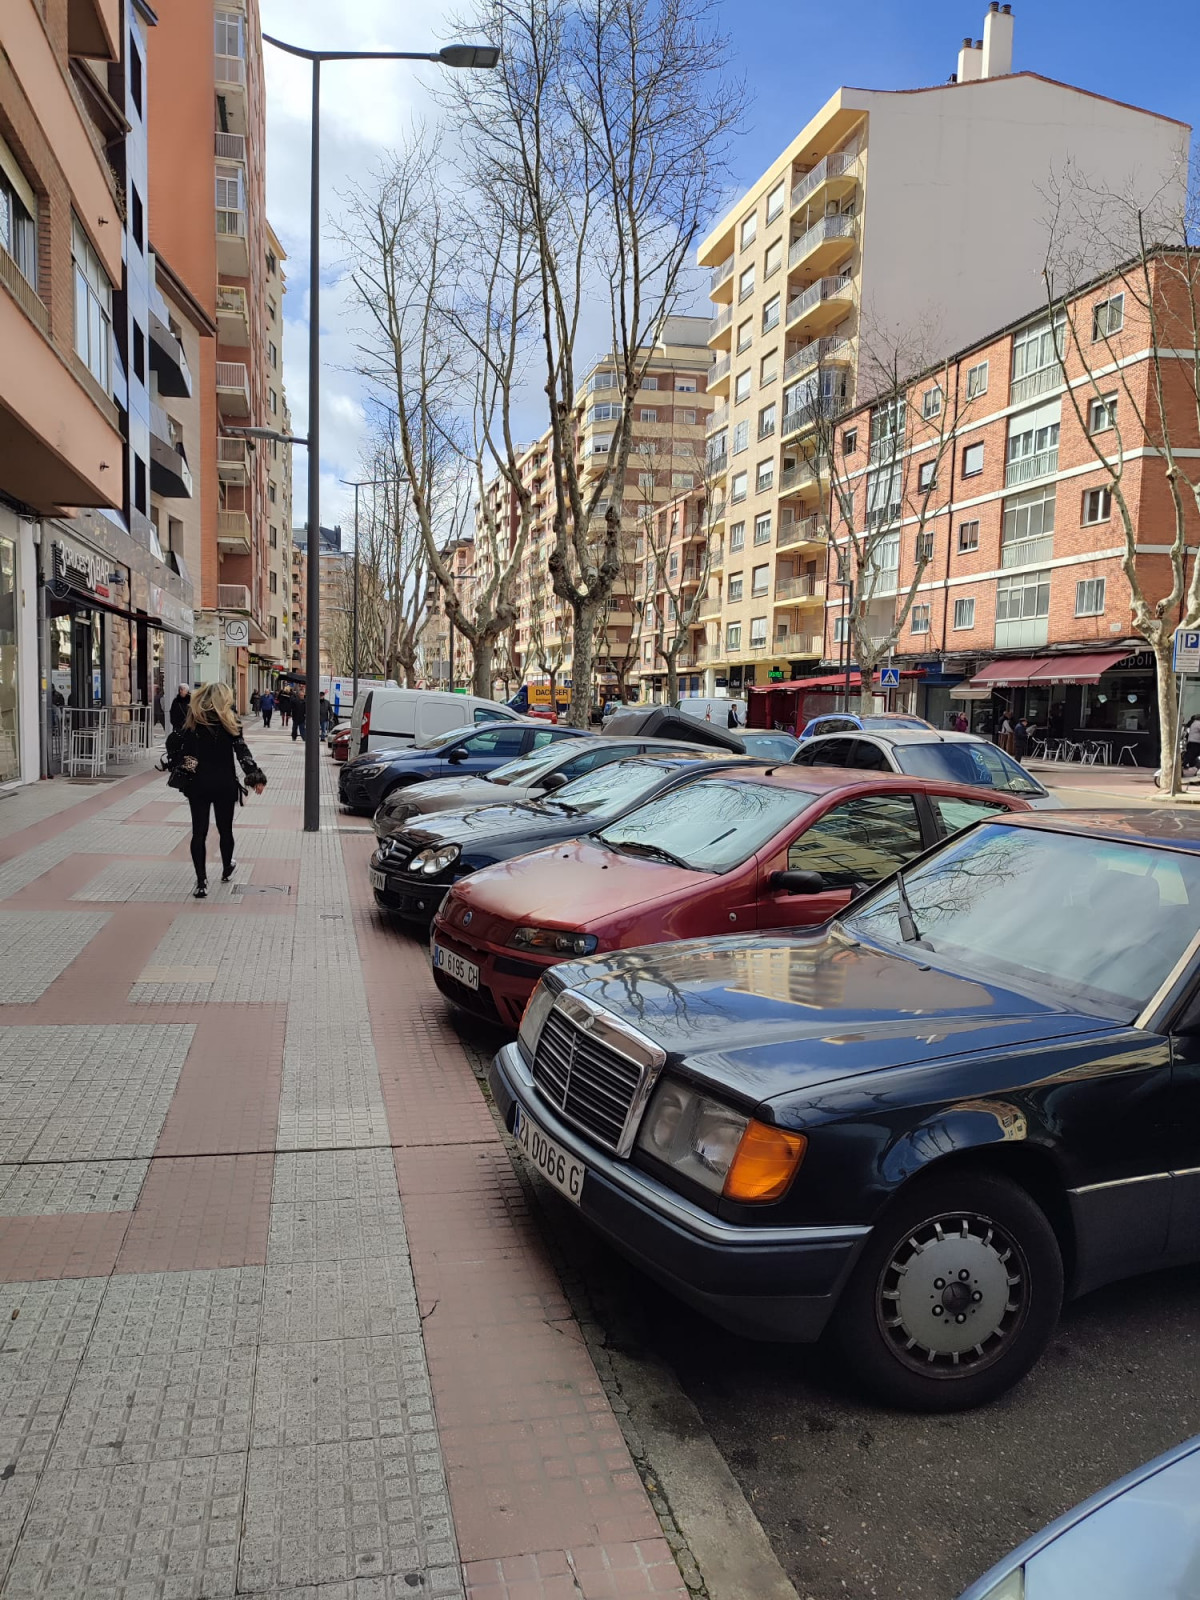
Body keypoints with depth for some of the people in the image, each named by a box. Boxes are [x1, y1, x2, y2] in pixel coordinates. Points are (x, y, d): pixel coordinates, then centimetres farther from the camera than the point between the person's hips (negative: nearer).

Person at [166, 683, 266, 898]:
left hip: (198, 783, 1)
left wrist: (178, 771, 7)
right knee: (225, 829, 16)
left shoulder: (192, 719, 2)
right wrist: (256, 776, -13)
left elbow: (176, 745, -1)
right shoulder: (228, 721, -5)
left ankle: (201, 883, -4)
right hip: (224, 784, -1)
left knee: (199, 832, 2)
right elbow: (242, 751, -12)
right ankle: (226, 870, 36)